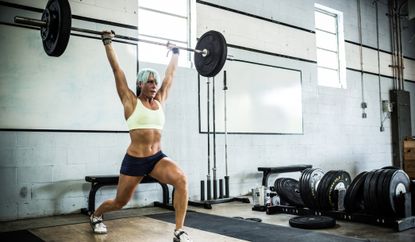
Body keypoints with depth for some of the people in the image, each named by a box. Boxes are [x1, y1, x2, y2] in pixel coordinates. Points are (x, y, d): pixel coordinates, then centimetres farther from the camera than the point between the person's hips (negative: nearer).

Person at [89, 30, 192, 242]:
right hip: (134, 160, -3)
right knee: (119, 202, 15)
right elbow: (116, 69, -5)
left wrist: (175, 53, 23)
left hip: (157, 157, 4)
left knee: (181, 180, -26)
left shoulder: (159, 101, 8)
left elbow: (170, 75, 17)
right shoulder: (131, 101, -4)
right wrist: (108, 43, -4)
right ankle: (95, 216, 50)